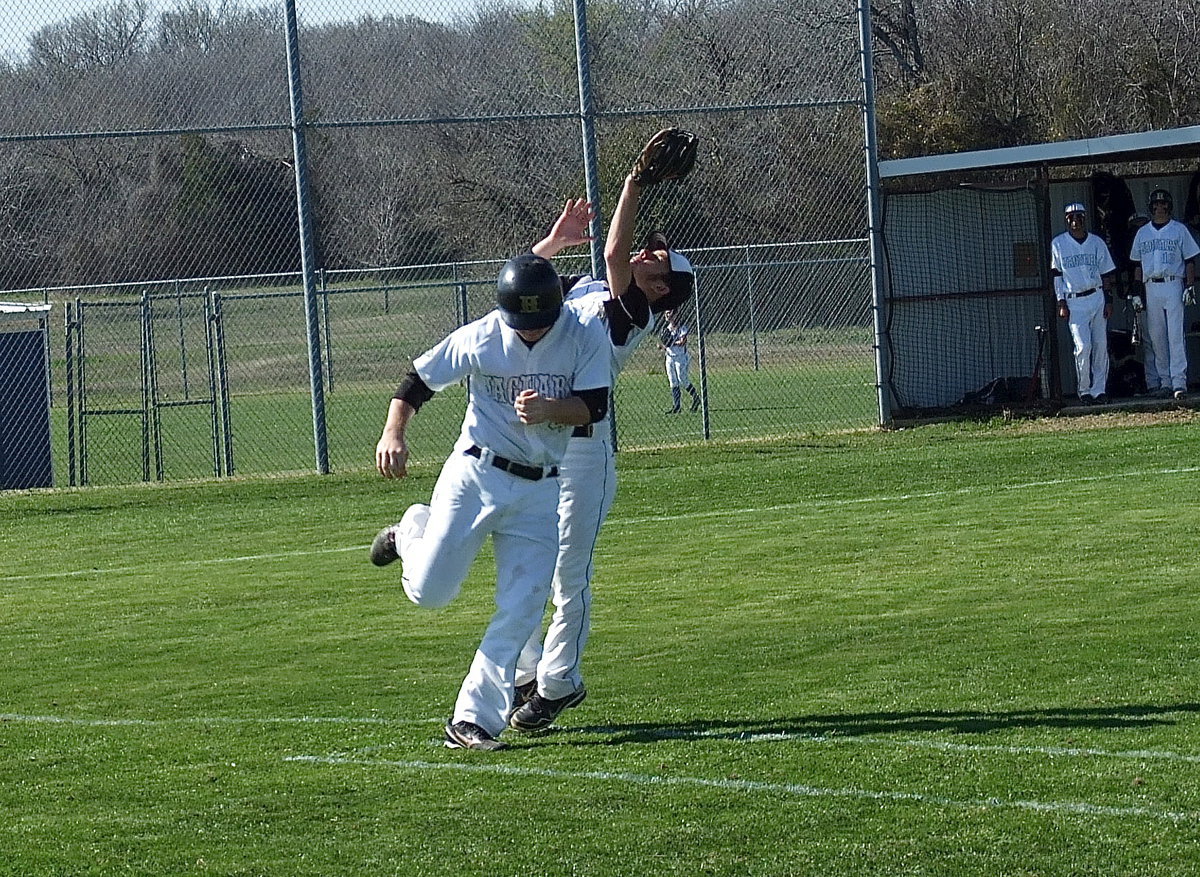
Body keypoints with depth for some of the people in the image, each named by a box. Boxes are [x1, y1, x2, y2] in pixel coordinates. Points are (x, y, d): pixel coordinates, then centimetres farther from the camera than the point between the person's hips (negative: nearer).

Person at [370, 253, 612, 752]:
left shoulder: (586, 336, -7)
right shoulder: (480, 339, -10)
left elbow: (594, 408, -11)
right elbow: (418, 380, -1)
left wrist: (548, 408, -30)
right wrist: (393, 434, -17)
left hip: (541, 491, 1)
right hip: (475, 477, -1)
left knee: (521, 612, -6)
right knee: (429, 592, -5)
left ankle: (473, 720, -1)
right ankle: (414, 532, 29)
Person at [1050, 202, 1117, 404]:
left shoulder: (1096, 243, 8)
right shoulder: (1058, 244, 3)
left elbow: (1107, 274, 10)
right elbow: (1057, 275, 5)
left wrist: (1109, 301, 3)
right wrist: (1062, 304, -2)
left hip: (1097, 298, 2)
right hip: (1074, 302, -2)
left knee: (1101, 346, 0)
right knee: (1083, 346, -12)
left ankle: (1099, 389, 8)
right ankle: (1084, 390, 0)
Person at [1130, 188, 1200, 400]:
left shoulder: (1179, 230, 7)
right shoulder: (1142, 233, 15)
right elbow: (1137, 264, 17)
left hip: (1174, 286, -3)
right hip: (1150, 288, 3)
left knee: (1176, 336, -10)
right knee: (1156, 338, 3)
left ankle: (1179, 382, -14)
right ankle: (1164, 382, 8)